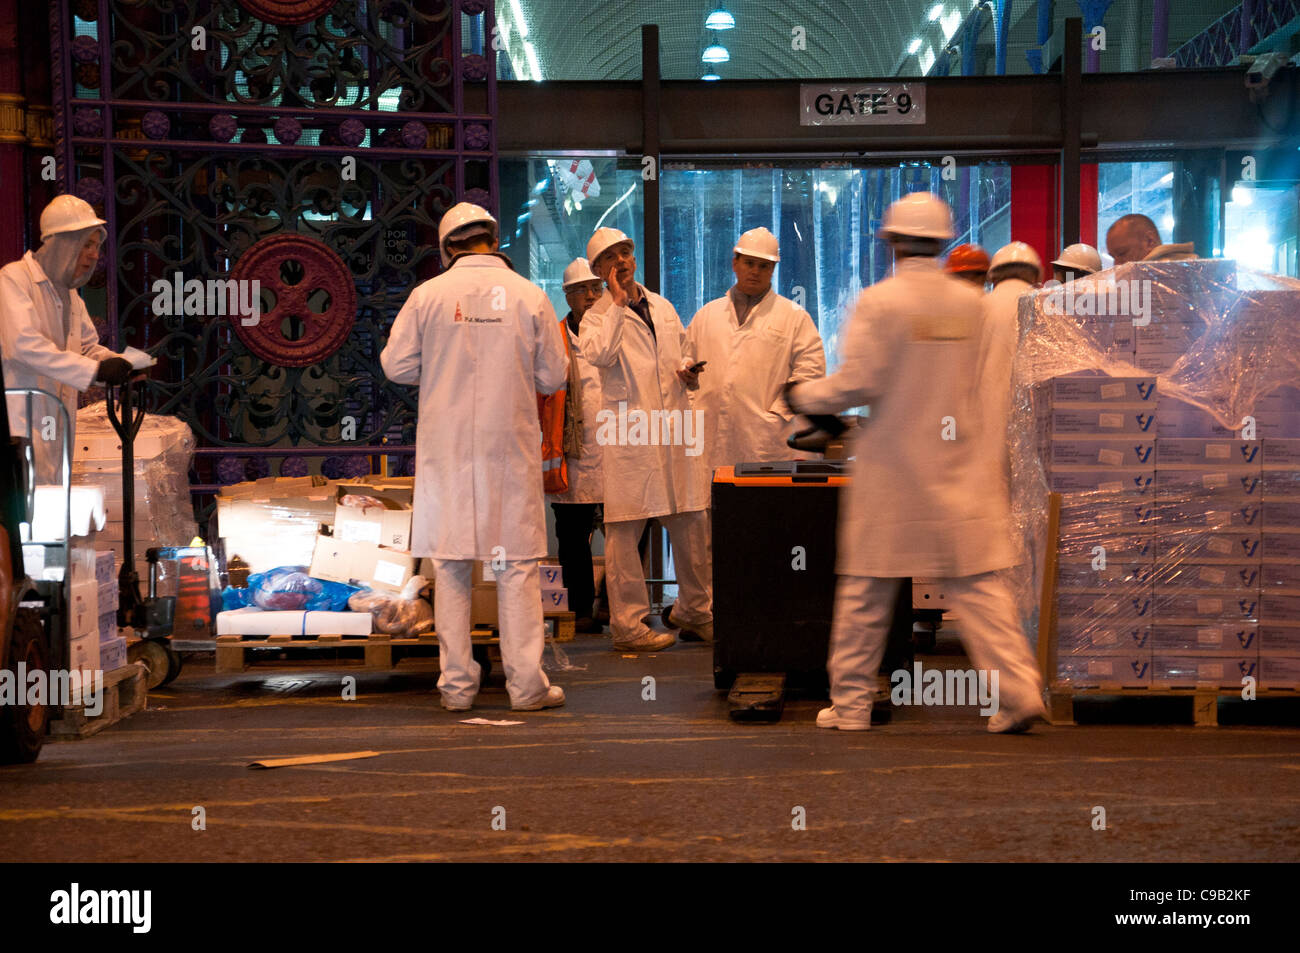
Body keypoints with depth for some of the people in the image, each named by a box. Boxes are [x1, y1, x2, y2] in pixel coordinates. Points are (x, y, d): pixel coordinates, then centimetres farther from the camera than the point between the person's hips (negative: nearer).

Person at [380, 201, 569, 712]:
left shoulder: (428, 295, -3)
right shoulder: (530, 296, -2)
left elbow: (396, 365, 1)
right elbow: (553, 377, 2)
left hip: (446, 449, 1)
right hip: (510, 448, 0)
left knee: (451, 565, 7)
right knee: (516, 564, 5)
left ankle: (457, 684, 10)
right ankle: (526, 683, 5)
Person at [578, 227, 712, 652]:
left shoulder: (663, 307, 18)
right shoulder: (598, 316, 0)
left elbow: (684, 351, 29)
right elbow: (599, 354, -21)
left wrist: (690, 369, 6)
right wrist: (618, 303, -14)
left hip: (674, 425, 5)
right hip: (628, 432, -5)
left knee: (691, 524, 9)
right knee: (625, 530, -4)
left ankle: (695, 608, 25)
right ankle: (628, 625, 2)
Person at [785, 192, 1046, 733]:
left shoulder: (878, 301, -10)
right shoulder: (970, 302, 3)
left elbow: (857, 383, -12)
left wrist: (802, 397, 4)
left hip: (891, 464, -3)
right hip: (957, 466, 3)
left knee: (866, 589, 7)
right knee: (978, 584, 4)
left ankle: (850, 703, 14)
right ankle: (1017, 691, -5)